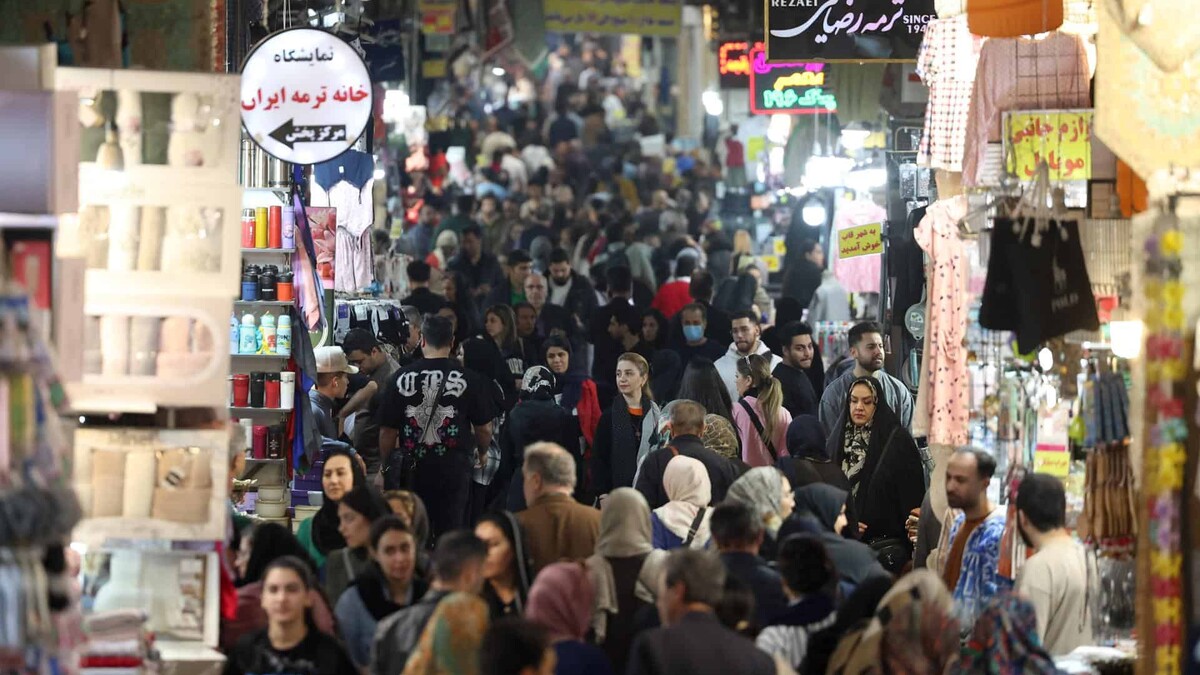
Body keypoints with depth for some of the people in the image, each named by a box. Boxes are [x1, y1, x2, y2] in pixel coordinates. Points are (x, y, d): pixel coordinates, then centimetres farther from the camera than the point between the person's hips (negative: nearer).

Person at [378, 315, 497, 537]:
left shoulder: (402, 378, -4)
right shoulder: (469, 379, -6)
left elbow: (387, 430, -2)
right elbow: (484, 428, 0)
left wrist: (387, 465, 13)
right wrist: (482, 453, 20)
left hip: (413, 469, 1)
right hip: (454, 468, -1)